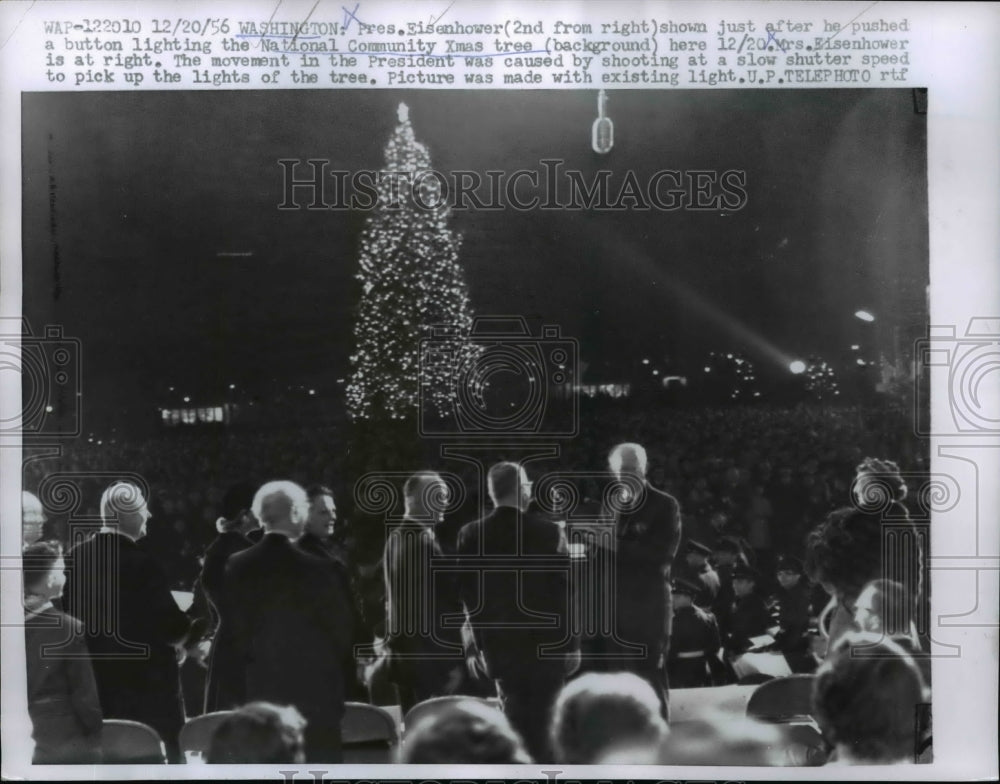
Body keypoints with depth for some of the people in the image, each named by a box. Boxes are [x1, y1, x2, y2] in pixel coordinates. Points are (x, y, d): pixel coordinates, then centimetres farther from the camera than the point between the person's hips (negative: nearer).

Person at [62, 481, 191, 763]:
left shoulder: (77, 556, -2)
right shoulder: (140, 563, -21)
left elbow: (68, 611, 7)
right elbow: (169, 622, -19)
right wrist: (184, 633, 2)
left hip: (96, 675, 7)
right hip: (146, 676, -7)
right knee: (162, 750, 6)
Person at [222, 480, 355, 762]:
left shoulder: (237, 566, -2)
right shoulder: (319, 567, -13)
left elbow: (234, 628, 2)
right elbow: (342, 627, -6)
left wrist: (250, 668, 14)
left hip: (260, 689, 4)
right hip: (316, 688, -4)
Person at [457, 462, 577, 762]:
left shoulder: (471, 535, -3)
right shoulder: (548, 531, -11)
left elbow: (467, 594, 0)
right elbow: (565, 589, -9)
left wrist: (482, 638, 9)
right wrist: (571, 642, -2)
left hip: (500, 643, 2)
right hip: (546, 642, -2)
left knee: (514, 718, 14)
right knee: (544, 721, 8)